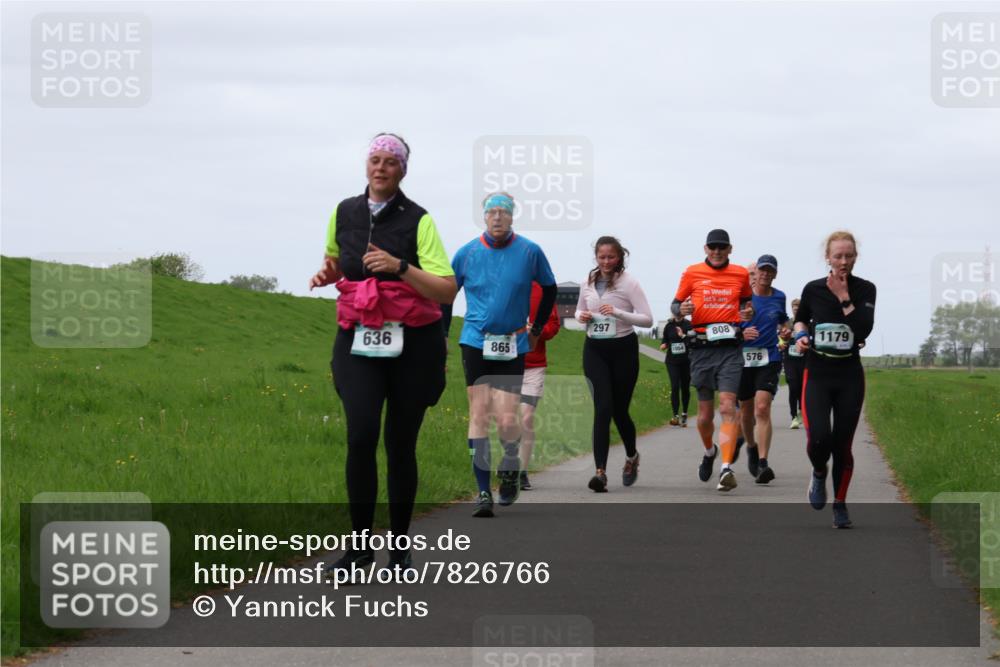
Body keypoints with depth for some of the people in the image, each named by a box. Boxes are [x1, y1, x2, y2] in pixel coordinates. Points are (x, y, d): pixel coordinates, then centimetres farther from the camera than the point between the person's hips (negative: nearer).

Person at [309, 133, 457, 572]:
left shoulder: (417, 220, -7)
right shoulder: (344, 213, 6)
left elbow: (447, 290, -14)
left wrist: (399, 266, -25)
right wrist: (327, 274, 6)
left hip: (412, 343, -2)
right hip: (358, 340, 2)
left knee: (400, 445, 3)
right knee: (361, 435, -17)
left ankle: (400, 548, 18)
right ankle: (359, 544, -10)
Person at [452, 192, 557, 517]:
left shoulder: (530, 252, -1)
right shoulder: (467, 253, 0)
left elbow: (549, 288, 16)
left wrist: (537, 329, 18)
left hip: (513, 346, -1)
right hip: (475, 342, 1)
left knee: (507, 420, -9)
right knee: (478, 414, -5)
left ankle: (510, 467, 23)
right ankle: (483, 493, -1)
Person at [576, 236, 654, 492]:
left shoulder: (629, 283, -6)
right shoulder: (588, 283, 7)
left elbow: (647, 319, -10)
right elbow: (580, 309, 24)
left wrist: (618, 313, -23)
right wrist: (581, 316, -1)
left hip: (623, 349, -2)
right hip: (594, 349, 2)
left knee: (619, 410, 7)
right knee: (603, 407, -14)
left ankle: (632, 456, 38)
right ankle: (600, 472, -20)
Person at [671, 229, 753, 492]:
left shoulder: (741, 274, 9)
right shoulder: (692, 273, 6)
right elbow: (675, 304, 12)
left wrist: (748, 313, 2)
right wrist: (681, 309, -12)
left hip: (730, 348, -1)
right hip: (702, 349, 1)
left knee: (728, 406, -15)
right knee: (705, 413, 6)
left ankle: (726, 467, -22)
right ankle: (709, 451, 37)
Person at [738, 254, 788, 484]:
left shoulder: (779, 297, 8)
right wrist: (741, 334, -16)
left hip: (769, 359, -1)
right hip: (743, 359, 1)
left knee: (762, 408, -18)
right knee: (746, 411, 12)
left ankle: (762, 463, -24)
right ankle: (751, 447, 42)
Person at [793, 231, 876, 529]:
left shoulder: (865, 290, -4)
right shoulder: (813, 289, -2)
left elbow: (863, 331, -17)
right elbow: (800, 318, 18)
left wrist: (844, 297, -19)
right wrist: (801, 335, -3)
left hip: (849, 377, 0)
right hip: (817, 374, 0)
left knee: (843, 443, 3)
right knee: (819, 437, -18)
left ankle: (840, 504, 20)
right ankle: (819, 473, 16)